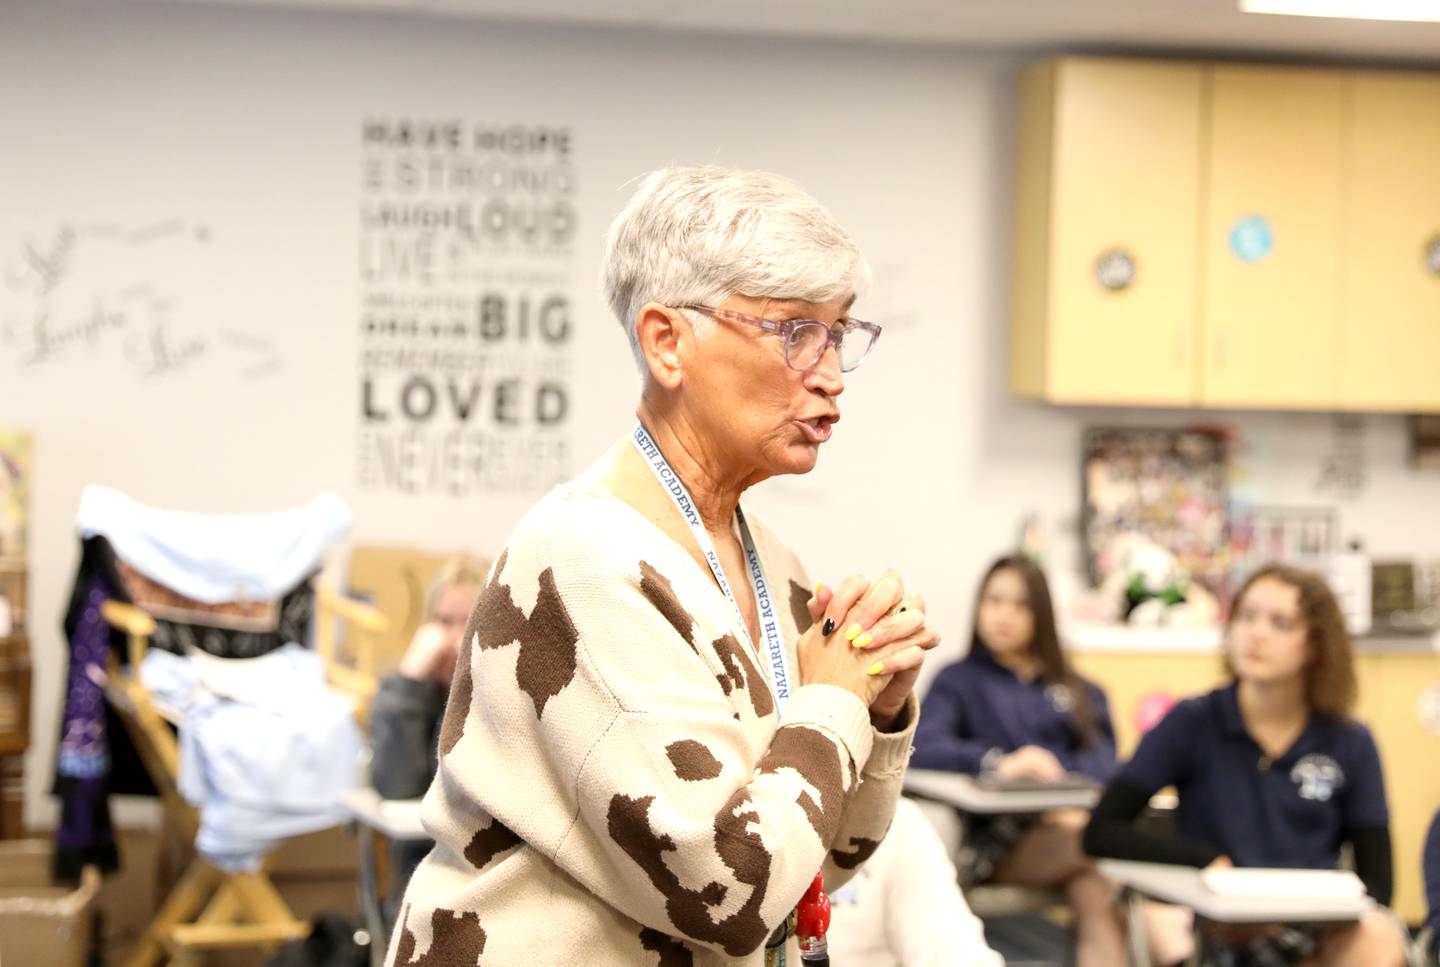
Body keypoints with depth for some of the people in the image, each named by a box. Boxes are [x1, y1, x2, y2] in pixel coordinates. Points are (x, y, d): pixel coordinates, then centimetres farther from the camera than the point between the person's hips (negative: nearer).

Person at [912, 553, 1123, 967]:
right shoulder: (959, 680, 18)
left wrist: (1076, 802, -15)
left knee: (1097, 895, -35)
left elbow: (1102, 757, 9)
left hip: (1075, 822, 2)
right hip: (999, 840, -2)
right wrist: (997, 763, -21)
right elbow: (921, 746, -2)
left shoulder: (1080, 691, 27)